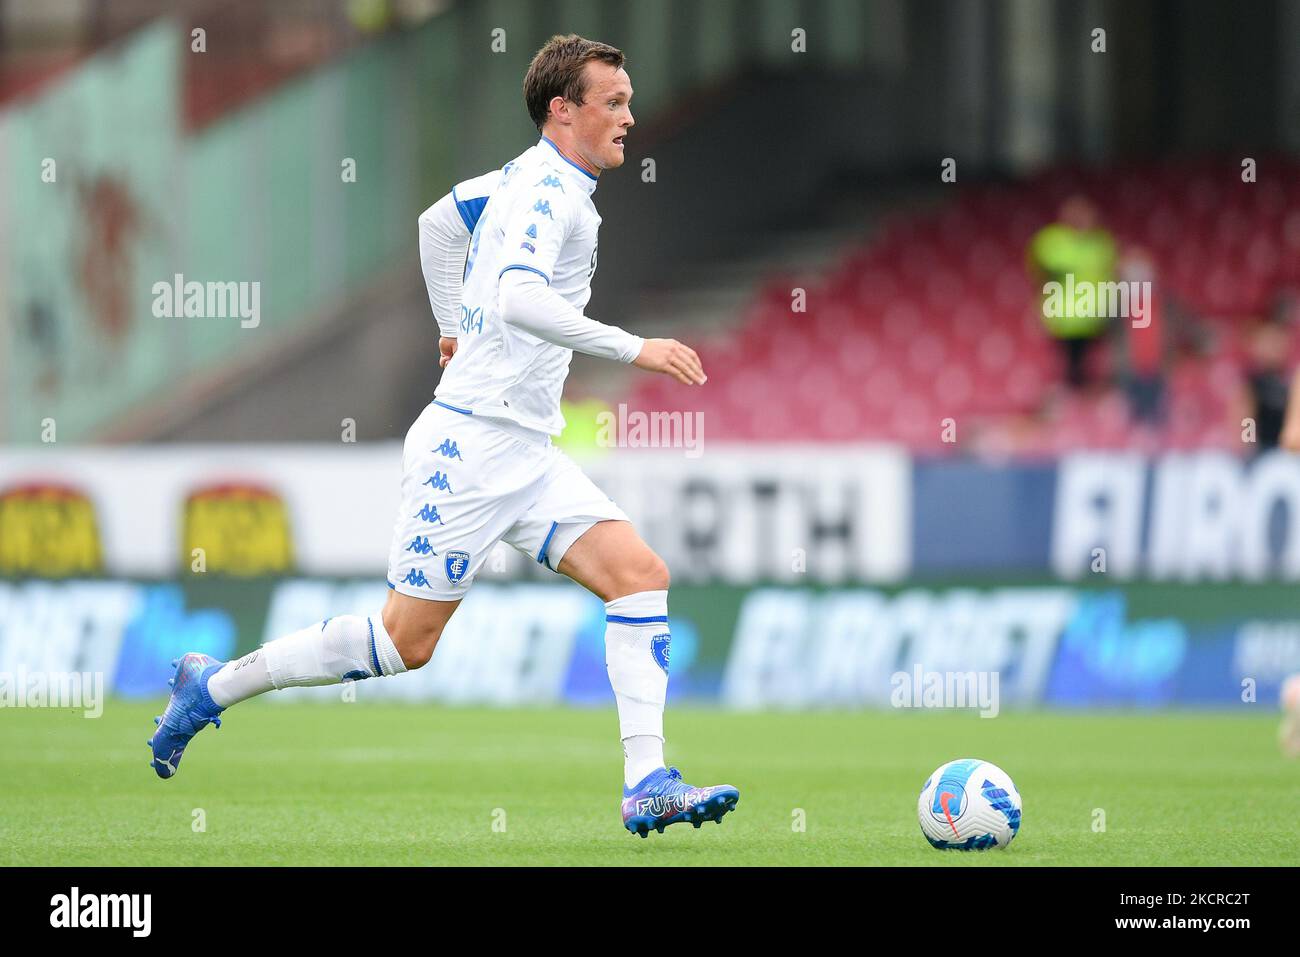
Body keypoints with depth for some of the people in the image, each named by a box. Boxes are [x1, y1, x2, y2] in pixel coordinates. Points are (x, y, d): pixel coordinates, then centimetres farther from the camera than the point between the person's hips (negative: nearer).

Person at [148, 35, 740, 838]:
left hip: (525, 454, 9)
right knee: (406, 639, -2)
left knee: (642, 574, -7)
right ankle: (215, 686, 14)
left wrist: (455, 327, 37)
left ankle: (647, 785, -11)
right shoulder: (547, 191, -16)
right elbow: (520, 297, -34)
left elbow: (440, 220, 31)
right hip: (471, 442, -9)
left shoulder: (531, 179, 13)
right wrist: (635, 349, -33)